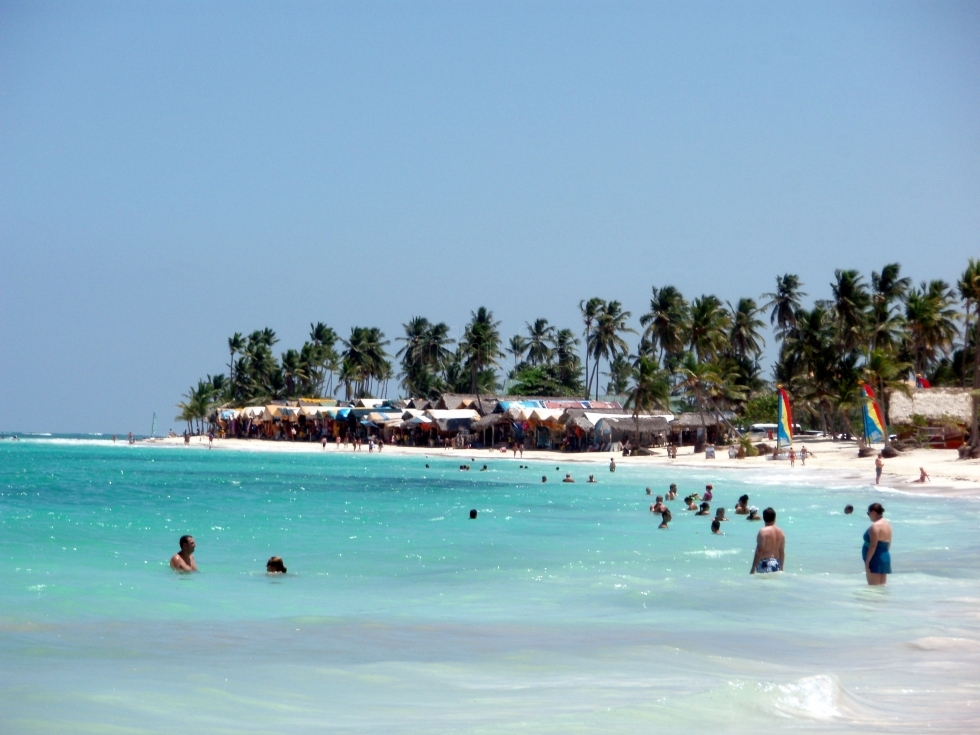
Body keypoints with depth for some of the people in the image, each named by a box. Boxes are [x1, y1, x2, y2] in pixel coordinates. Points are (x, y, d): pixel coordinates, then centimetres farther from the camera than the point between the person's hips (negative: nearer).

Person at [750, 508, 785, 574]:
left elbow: (759, 551, -12)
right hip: (776, 564, 7)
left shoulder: (763, 531, -9)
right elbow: (782, 552, 15)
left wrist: (753, 568, -9)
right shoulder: (780, 532, 11)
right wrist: (781, 568, 24)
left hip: (765, 563, -7)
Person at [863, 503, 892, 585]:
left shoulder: (875, 526, -16)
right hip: (885, 557, 10)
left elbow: (873, 545, -21)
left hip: (875, 559, -10)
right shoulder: (887, 525, 13)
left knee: (874, 587, -9)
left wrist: (867, 562, -20)